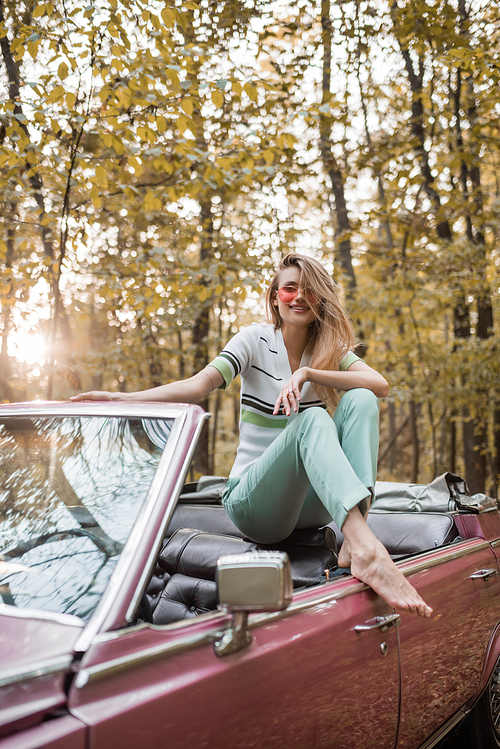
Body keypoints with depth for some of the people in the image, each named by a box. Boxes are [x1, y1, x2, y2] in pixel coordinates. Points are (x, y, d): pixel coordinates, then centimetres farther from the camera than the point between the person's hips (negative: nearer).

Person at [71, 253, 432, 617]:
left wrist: (307, 373, -22)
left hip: (312, 502, 4)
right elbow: (199, 385, -16)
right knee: (311, 419, -31)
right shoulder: (257, 340, -1)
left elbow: (380, 385, -11)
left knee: (360, 400, -18)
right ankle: (369, 551, -50)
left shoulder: (331, 350, 8)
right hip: (254, 501, -3)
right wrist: (124, 398, -31)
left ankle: (355, 542, -34)